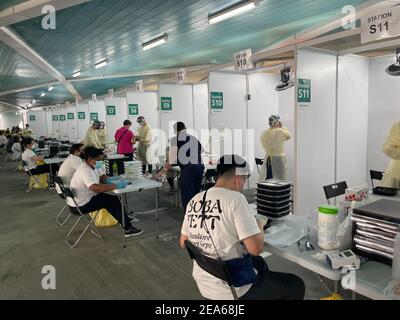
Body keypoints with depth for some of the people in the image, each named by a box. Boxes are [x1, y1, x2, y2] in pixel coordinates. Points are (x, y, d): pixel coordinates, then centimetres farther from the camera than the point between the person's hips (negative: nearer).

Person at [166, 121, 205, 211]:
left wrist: (169, 165, 22)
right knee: (196, 192, 19)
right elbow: (202, 151, 20)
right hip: (200, 166, 7)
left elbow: (173, 153, 4)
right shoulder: (195, 138, 19)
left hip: (188, 168, -6)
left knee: (187, 194, 3)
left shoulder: (176, 139, 2)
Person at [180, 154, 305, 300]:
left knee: (259, 263, 32)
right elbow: (256, 248, -25)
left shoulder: (194, 201, -1)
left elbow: (183, 243, 8)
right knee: (296, 285, 13)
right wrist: (259, 225, -4)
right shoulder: (236, 199, -22)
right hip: (233, 288, -7)